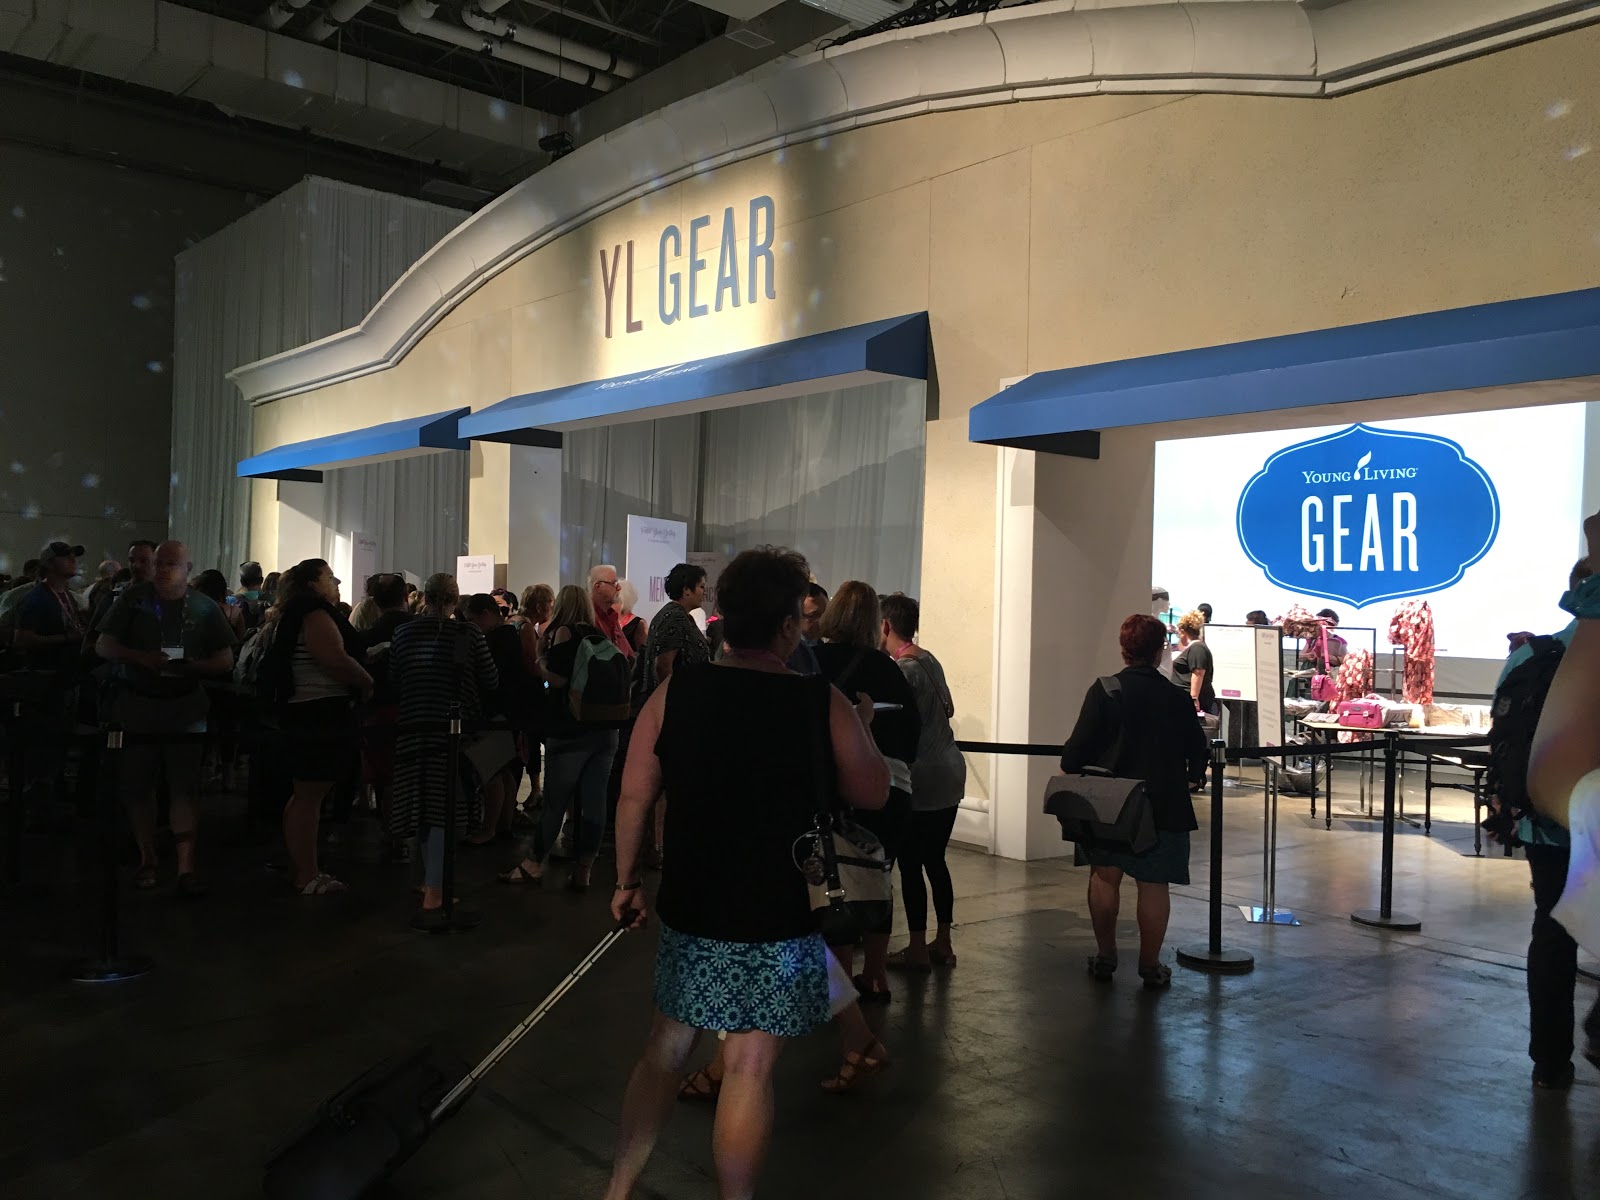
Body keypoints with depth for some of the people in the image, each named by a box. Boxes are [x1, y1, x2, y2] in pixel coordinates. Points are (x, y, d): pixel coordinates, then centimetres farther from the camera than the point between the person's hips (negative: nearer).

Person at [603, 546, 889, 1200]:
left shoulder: (675, 691, -5)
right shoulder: (824, 703, -11)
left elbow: (634, 794, -1)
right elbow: (872, 793, 1)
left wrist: (628, 881, 11)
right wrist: (863, 723, 17)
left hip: (689, 907, 4)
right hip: (780, 917, -3)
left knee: (667, 1044, 19)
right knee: (749, 1069, 5)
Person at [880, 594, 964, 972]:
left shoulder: (902, 669, -16)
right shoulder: (930, 660, 10)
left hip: (922, 777, -8)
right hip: (951, 772, 9)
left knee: (910, 864, 1)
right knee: (935, 859, 15)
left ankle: (917, 950, 7)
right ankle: (942, 944, 23)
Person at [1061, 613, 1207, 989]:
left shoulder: (1105, 690, -10)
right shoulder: (1177, 697, -4)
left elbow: (1079, 747, -12)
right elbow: (1197, 753, 3)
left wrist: (1069, 774, 6)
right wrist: (1187, 776, 24)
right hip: (1164, 804, 1)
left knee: (1104, 876, 13)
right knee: (1154, 884, 6)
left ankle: (1105, 956, 20)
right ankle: (1150, 966, 14)